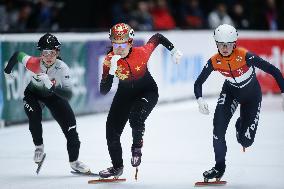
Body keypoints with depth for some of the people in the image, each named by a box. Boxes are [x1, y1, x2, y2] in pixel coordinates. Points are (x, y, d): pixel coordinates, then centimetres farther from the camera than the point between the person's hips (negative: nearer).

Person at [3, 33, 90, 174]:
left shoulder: (62, 68, -34)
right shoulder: (34, 63, -32)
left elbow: (69, 95, -39)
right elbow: (17, 55, -10)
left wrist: (52, 86, -54)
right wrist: (8, 70, 7)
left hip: (55, 95, 0)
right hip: (34, 93, 0)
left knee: (70, 125, -6)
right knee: (34, 117, -28)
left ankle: (74, 162, 11)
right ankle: (39, 148, -3)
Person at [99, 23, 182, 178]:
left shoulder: (141, 53, -28)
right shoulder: (110, 60, -23)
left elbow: (157, 37, -7)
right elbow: (104, 91, -26)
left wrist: (173, 50, -5)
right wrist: (111, 71, -40)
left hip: (147, 91, -3)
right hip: (125, 93, 3)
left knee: (136, 117, -30)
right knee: (112, 128, -1)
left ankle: (137, 147, 2)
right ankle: (117, 167, 20)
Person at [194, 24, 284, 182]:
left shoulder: (245, 56, -32)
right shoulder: (214, 62, -22)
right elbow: (198, 83, -12)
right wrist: (200, 99, -32)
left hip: (252, 96, -2)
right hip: (231, 92, 2)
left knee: (246, 141, -3)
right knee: (219, 124, -20)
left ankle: (241, 125, 37)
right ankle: (219, 167, -3)